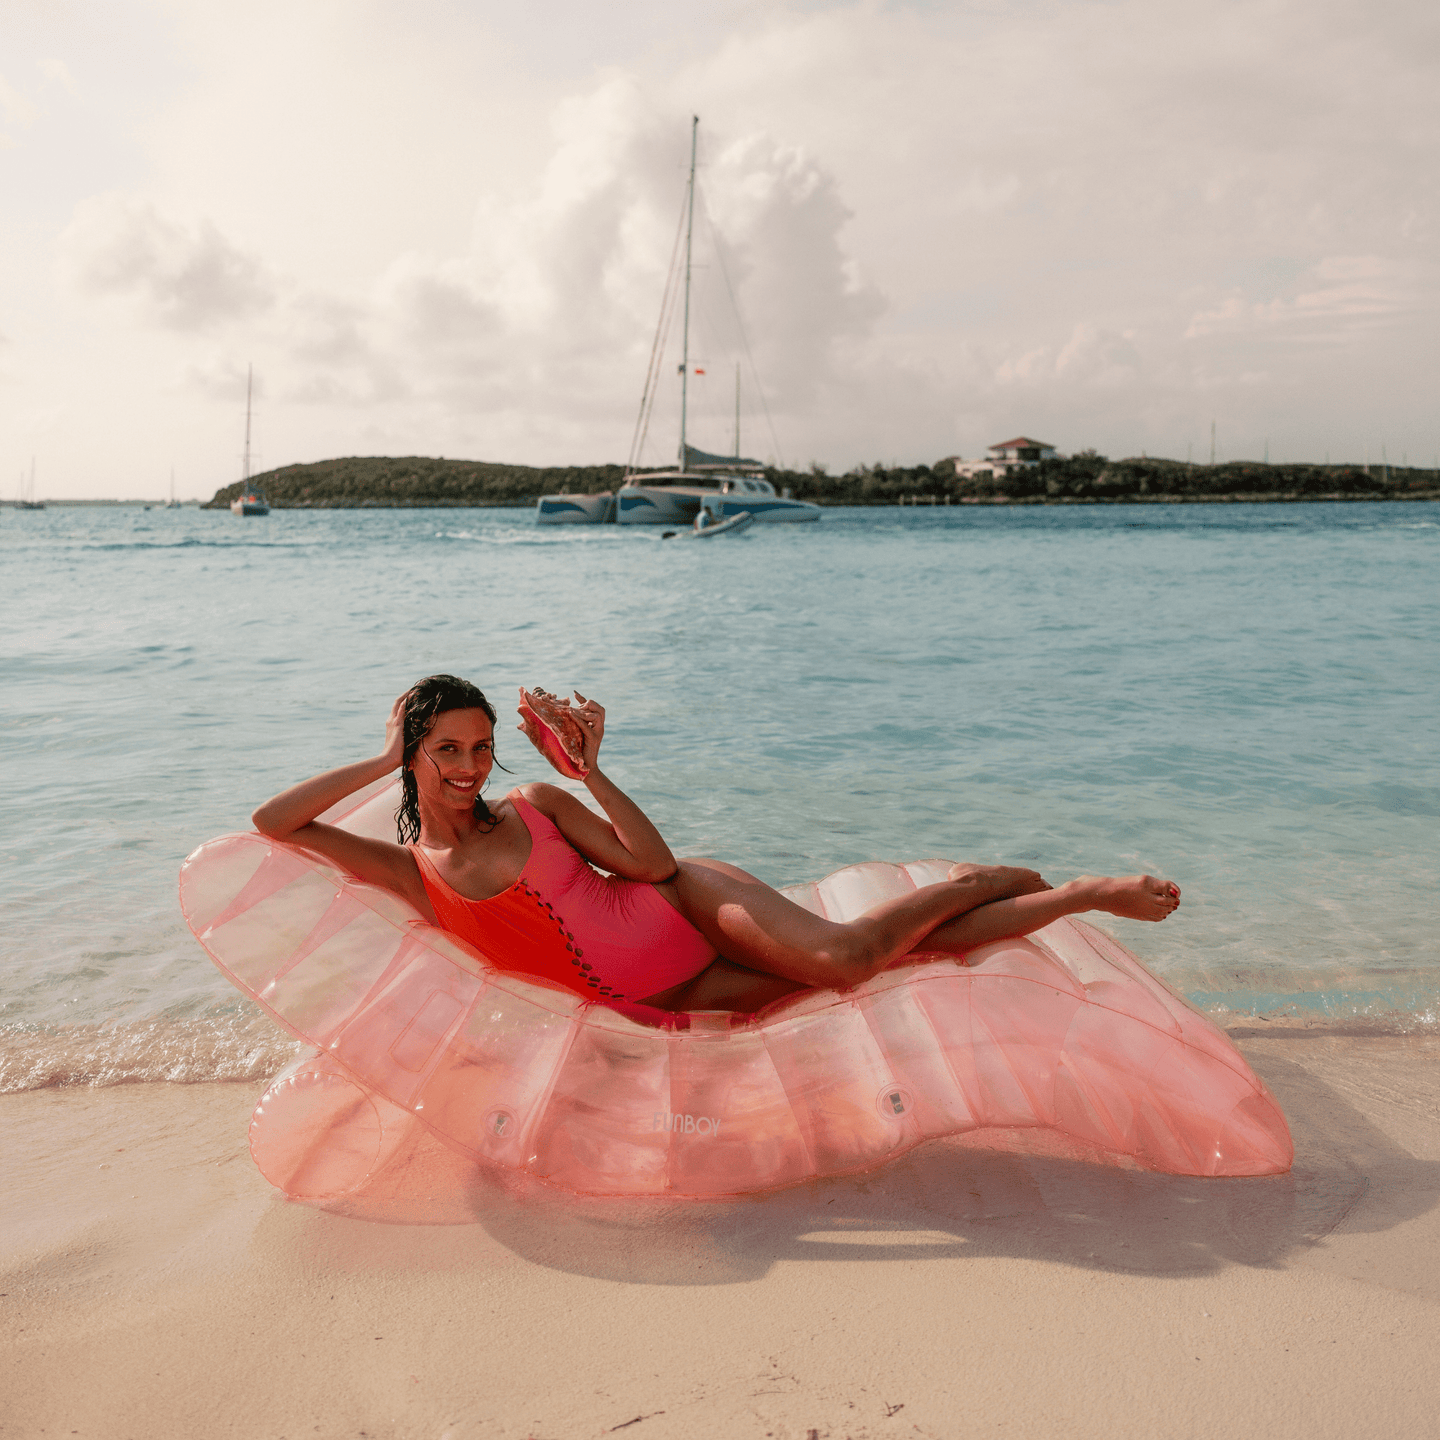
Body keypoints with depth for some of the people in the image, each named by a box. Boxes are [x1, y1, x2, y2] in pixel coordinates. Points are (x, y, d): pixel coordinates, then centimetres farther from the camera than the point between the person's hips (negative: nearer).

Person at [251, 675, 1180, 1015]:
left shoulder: (535, 807, 2)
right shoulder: (407, 874, 5)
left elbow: (656, 863, -6)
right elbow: (272, 822, -1)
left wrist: (589, 769, -15)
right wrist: (381, 762, -3)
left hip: (690, 913, -1)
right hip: (659, 998, 1)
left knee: (843, 956, -29)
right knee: (838, 970, -14)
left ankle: (983, 882, 0)